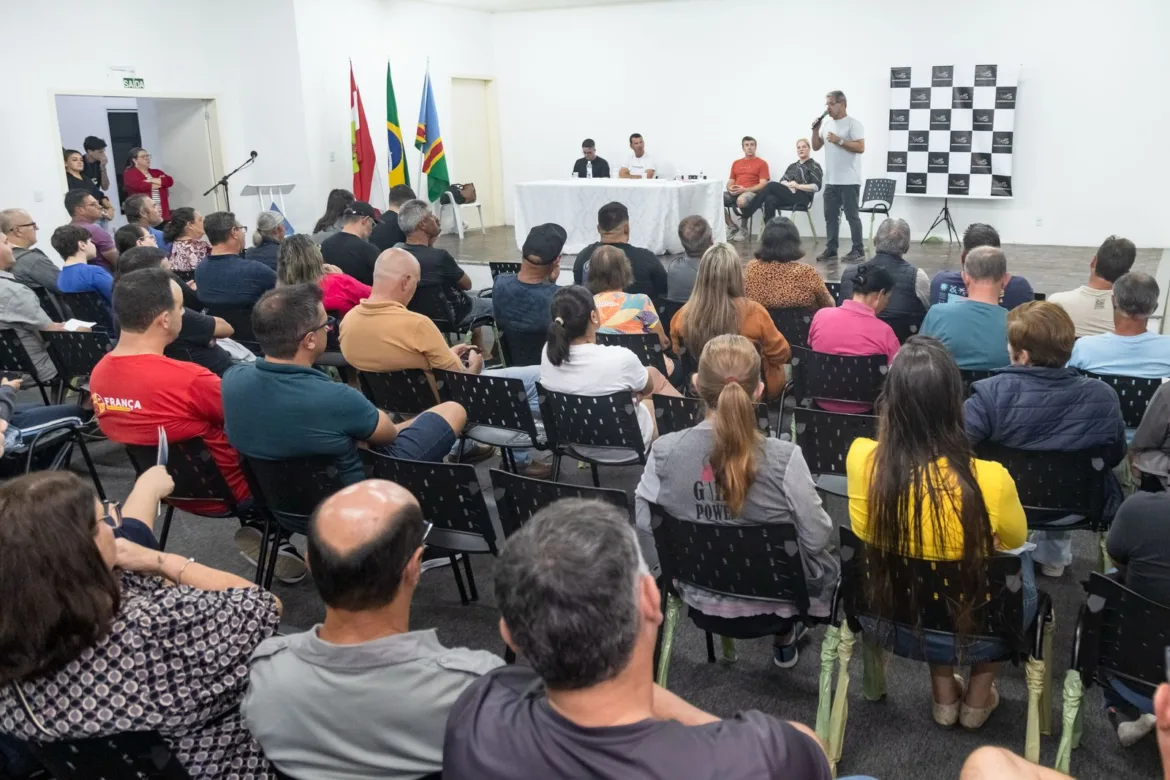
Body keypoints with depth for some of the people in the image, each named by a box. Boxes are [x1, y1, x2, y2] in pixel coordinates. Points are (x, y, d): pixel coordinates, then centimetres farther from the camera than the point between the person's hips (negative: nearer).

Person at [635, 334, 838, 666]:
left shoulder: (664, 452, -21)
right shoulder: (784, 459, -28)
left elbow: (644, 522, -7)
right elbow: (817, 539, -18)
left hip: (700, 602, 3)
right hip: (772, 604, -3)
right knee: (827, 562, 31)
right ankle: (784, 637, 44)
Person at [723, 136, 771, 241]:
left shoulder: (761, 163, 5)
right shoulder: (736, 163, 21)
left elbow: (763, 184, -5)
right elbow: (730, 182, 20)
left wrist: (745, 189, -18)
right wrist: (730, 188, -6)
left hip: (752, 193, -5)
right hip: (735, 193, 5)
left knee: (741, 200, -42)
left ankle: (744, 229, -15)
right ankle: (734, 228, -11)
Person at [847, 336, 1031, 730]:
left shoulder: (861, 459, -22)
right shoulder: (989, 479, -29)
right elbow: (1015, 542, -3)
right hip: (972, 630, -2)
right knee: (1019, 563, 29)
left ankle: (944, 695, 38)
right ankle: (977, 699, 38)